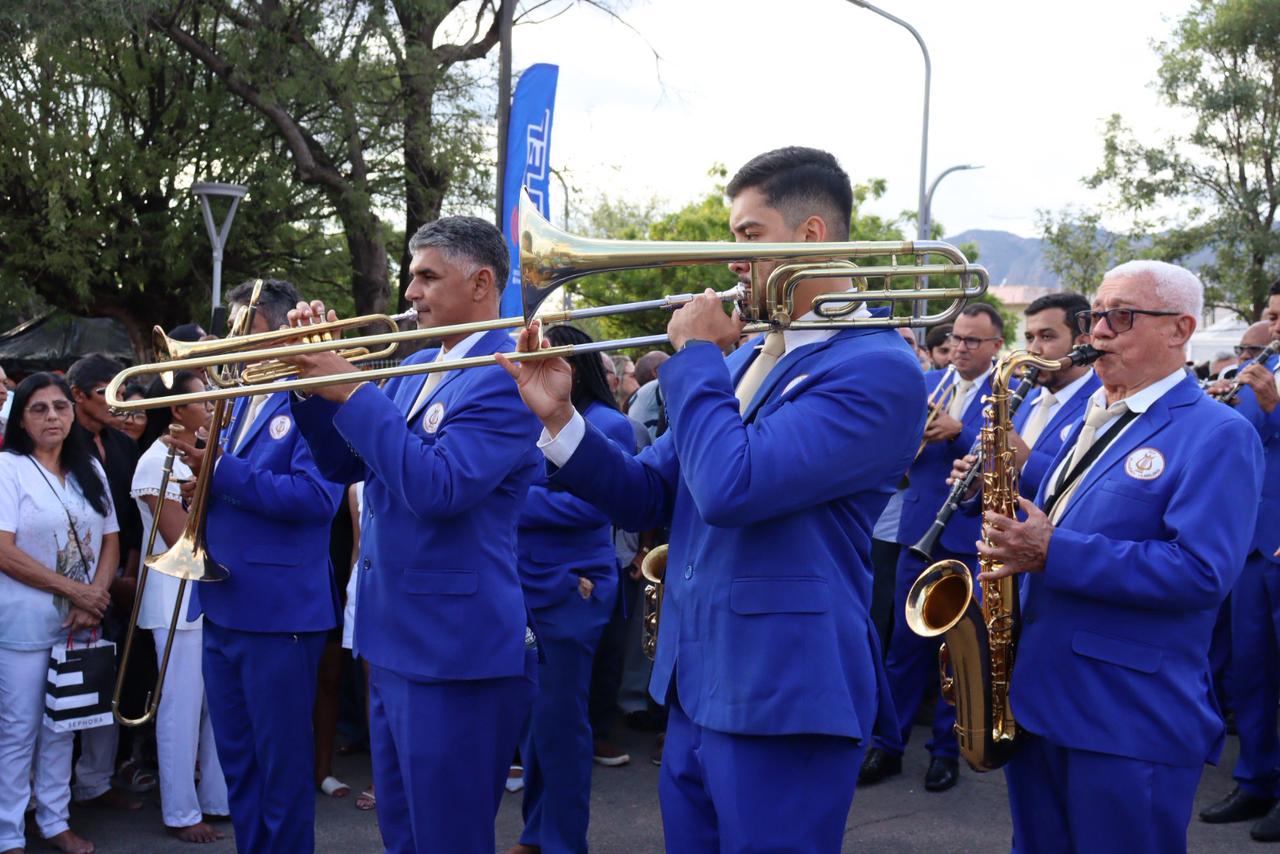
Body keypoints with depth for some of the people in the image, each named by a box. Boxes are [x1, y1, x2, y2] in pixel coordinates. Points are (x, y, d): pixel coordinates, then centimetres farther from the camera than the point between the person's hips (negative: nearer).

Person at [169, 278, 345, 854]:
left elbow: (316, 496, -22)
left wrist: (221, 472, -21)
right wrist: (204, 483, -3)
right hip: (222, 606, 8)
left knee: (282, 764, 4)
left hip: (278, 611, -8)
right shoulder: (241, 400, 16)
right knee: (236, 760, 17)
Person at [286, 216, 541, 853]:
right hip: (392, 639, 9)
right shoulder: (415, 366, 13)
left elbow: (436, 487, -27)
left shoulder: (504, 379, -15)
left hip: (455, 650, -9)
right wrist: (317, 377, -1)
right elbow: (345, 464, 14)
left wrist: (351, 391, -23)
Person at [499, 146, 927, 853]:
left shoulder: (877, 369, -14)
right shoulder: (742, 360, 14)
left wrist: (695, 356, -12)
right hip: (693, 693, 8)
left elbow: (730, 487, -26)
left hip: (782, 705, -8)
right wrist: (560, 418, -2)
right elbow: (648, 498, 13)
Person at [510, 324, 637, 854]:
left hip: (570, 590, -6)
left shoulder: (608, 426, -8)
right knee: (531, 714, 14)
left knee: (559, 718, 1)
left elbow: (591, 504, -18)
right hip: (525, 585, 6)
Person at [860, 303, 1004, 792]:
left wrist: (960, 431, -25)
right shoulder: (926, 384, 11)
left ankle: (947, 748, 19)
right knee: (904, 643, 7)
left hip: (972, 538, -3)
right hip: (919, 531, 3)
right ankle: (888, 744, 16)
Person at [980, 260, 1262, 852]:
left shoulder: (1218, 436, -11)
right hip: (1034, 702, 8)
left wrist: (1053, 554, -25)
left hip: (1132, 725, -8)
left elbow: (1201, 571, -23)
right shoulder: (1091, 421, 15)